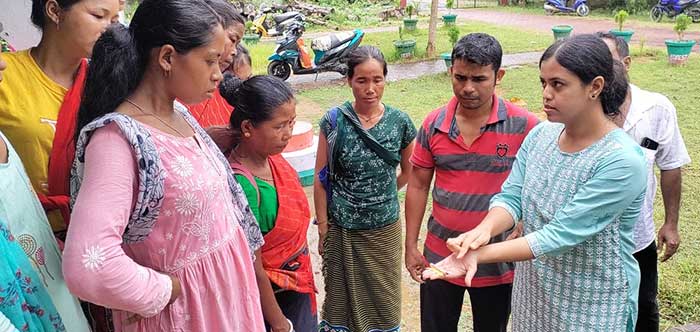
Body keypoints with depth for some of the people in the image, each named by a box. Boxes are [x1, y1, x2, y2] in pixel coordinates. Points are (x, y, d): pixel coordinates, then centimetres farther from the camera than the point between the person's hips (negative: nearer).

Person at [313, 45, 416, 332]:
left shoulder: (399, 122, -5)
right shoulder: (334, 121, -9)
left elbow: (408, 173, 10)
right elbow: (321, 179, -5)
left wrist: (381, 194, 7)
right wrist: (323, 229, -5)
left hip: (384, 229, 1)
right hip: (341, 229, -1)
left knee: (383, 298, 14)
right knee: (342, 296, 14)